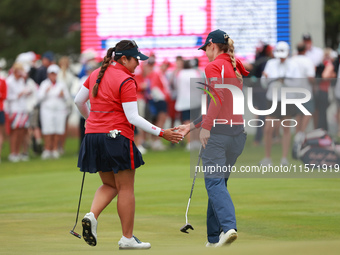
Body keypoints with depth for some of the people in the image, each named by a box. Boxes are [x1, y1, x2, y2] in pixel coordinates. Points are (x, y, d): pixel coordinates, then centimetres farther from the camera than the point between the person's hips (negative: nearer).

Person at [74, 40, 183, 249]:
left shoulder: (97, 74, 10)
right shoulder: (126, 81, -13)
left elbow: (78, 101, 19)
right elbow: (133, 118, -16)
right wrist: (162, 133, -14)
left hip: (93, 136, 7)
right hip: (117, 137, -7)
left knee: (109, 185, 18)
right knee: (126, 189, 3)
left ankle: (92, 216, -9)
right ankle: (127, 238, 6)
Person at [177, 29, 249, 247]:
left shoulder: (214, 67, -4)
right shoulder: (235, 68, 21)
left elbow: (218, 97, -19)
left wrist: (206, 126, -18)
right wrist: (192, 125, 28)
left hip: (218, 131, -8)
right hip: (238, 130, 8)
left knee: (214, 182, -9)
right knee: (219, 182, 13)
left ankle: (229, 226, -27)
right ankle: (214, 238, 13)